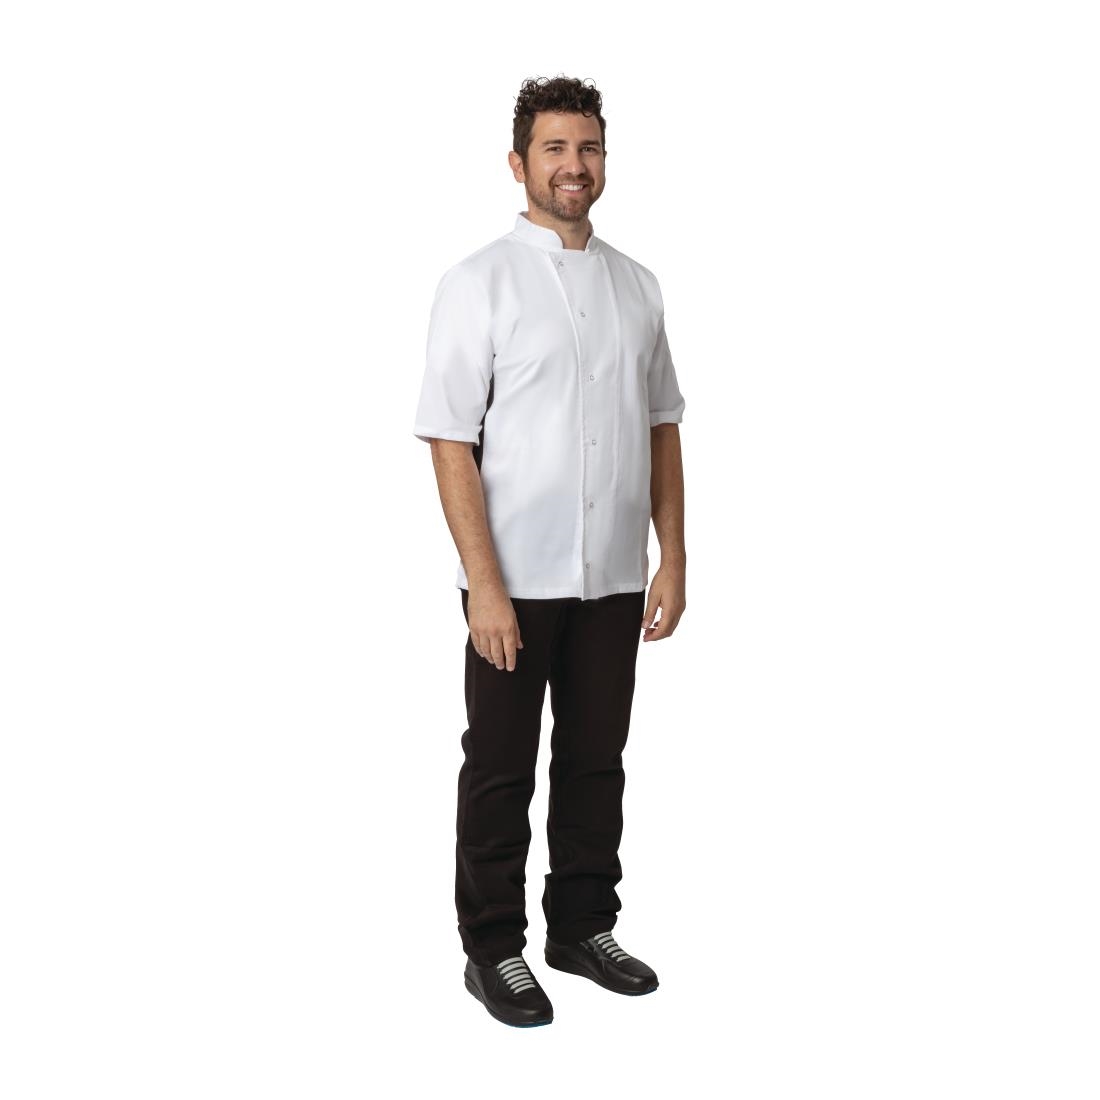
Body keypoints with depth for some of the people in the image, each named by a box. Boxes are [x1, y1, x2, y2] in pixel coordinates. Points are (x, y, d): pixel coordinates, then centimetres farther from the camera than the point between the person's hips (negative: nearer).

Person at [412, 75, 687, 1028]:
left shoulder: (637, 287, 8)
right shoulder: (479, 284, -7)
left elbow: (662, 430, 11)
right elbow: (451, 442, -12)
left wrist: (672, 559, 5)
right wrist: (484, 585, -17)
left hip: (614, 581, 5)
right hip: (517, 583, -5)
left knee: (596, 761, 15)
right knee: (502, 771, 7)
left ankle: (584, 928, 32)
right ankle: (494, 949, 23)